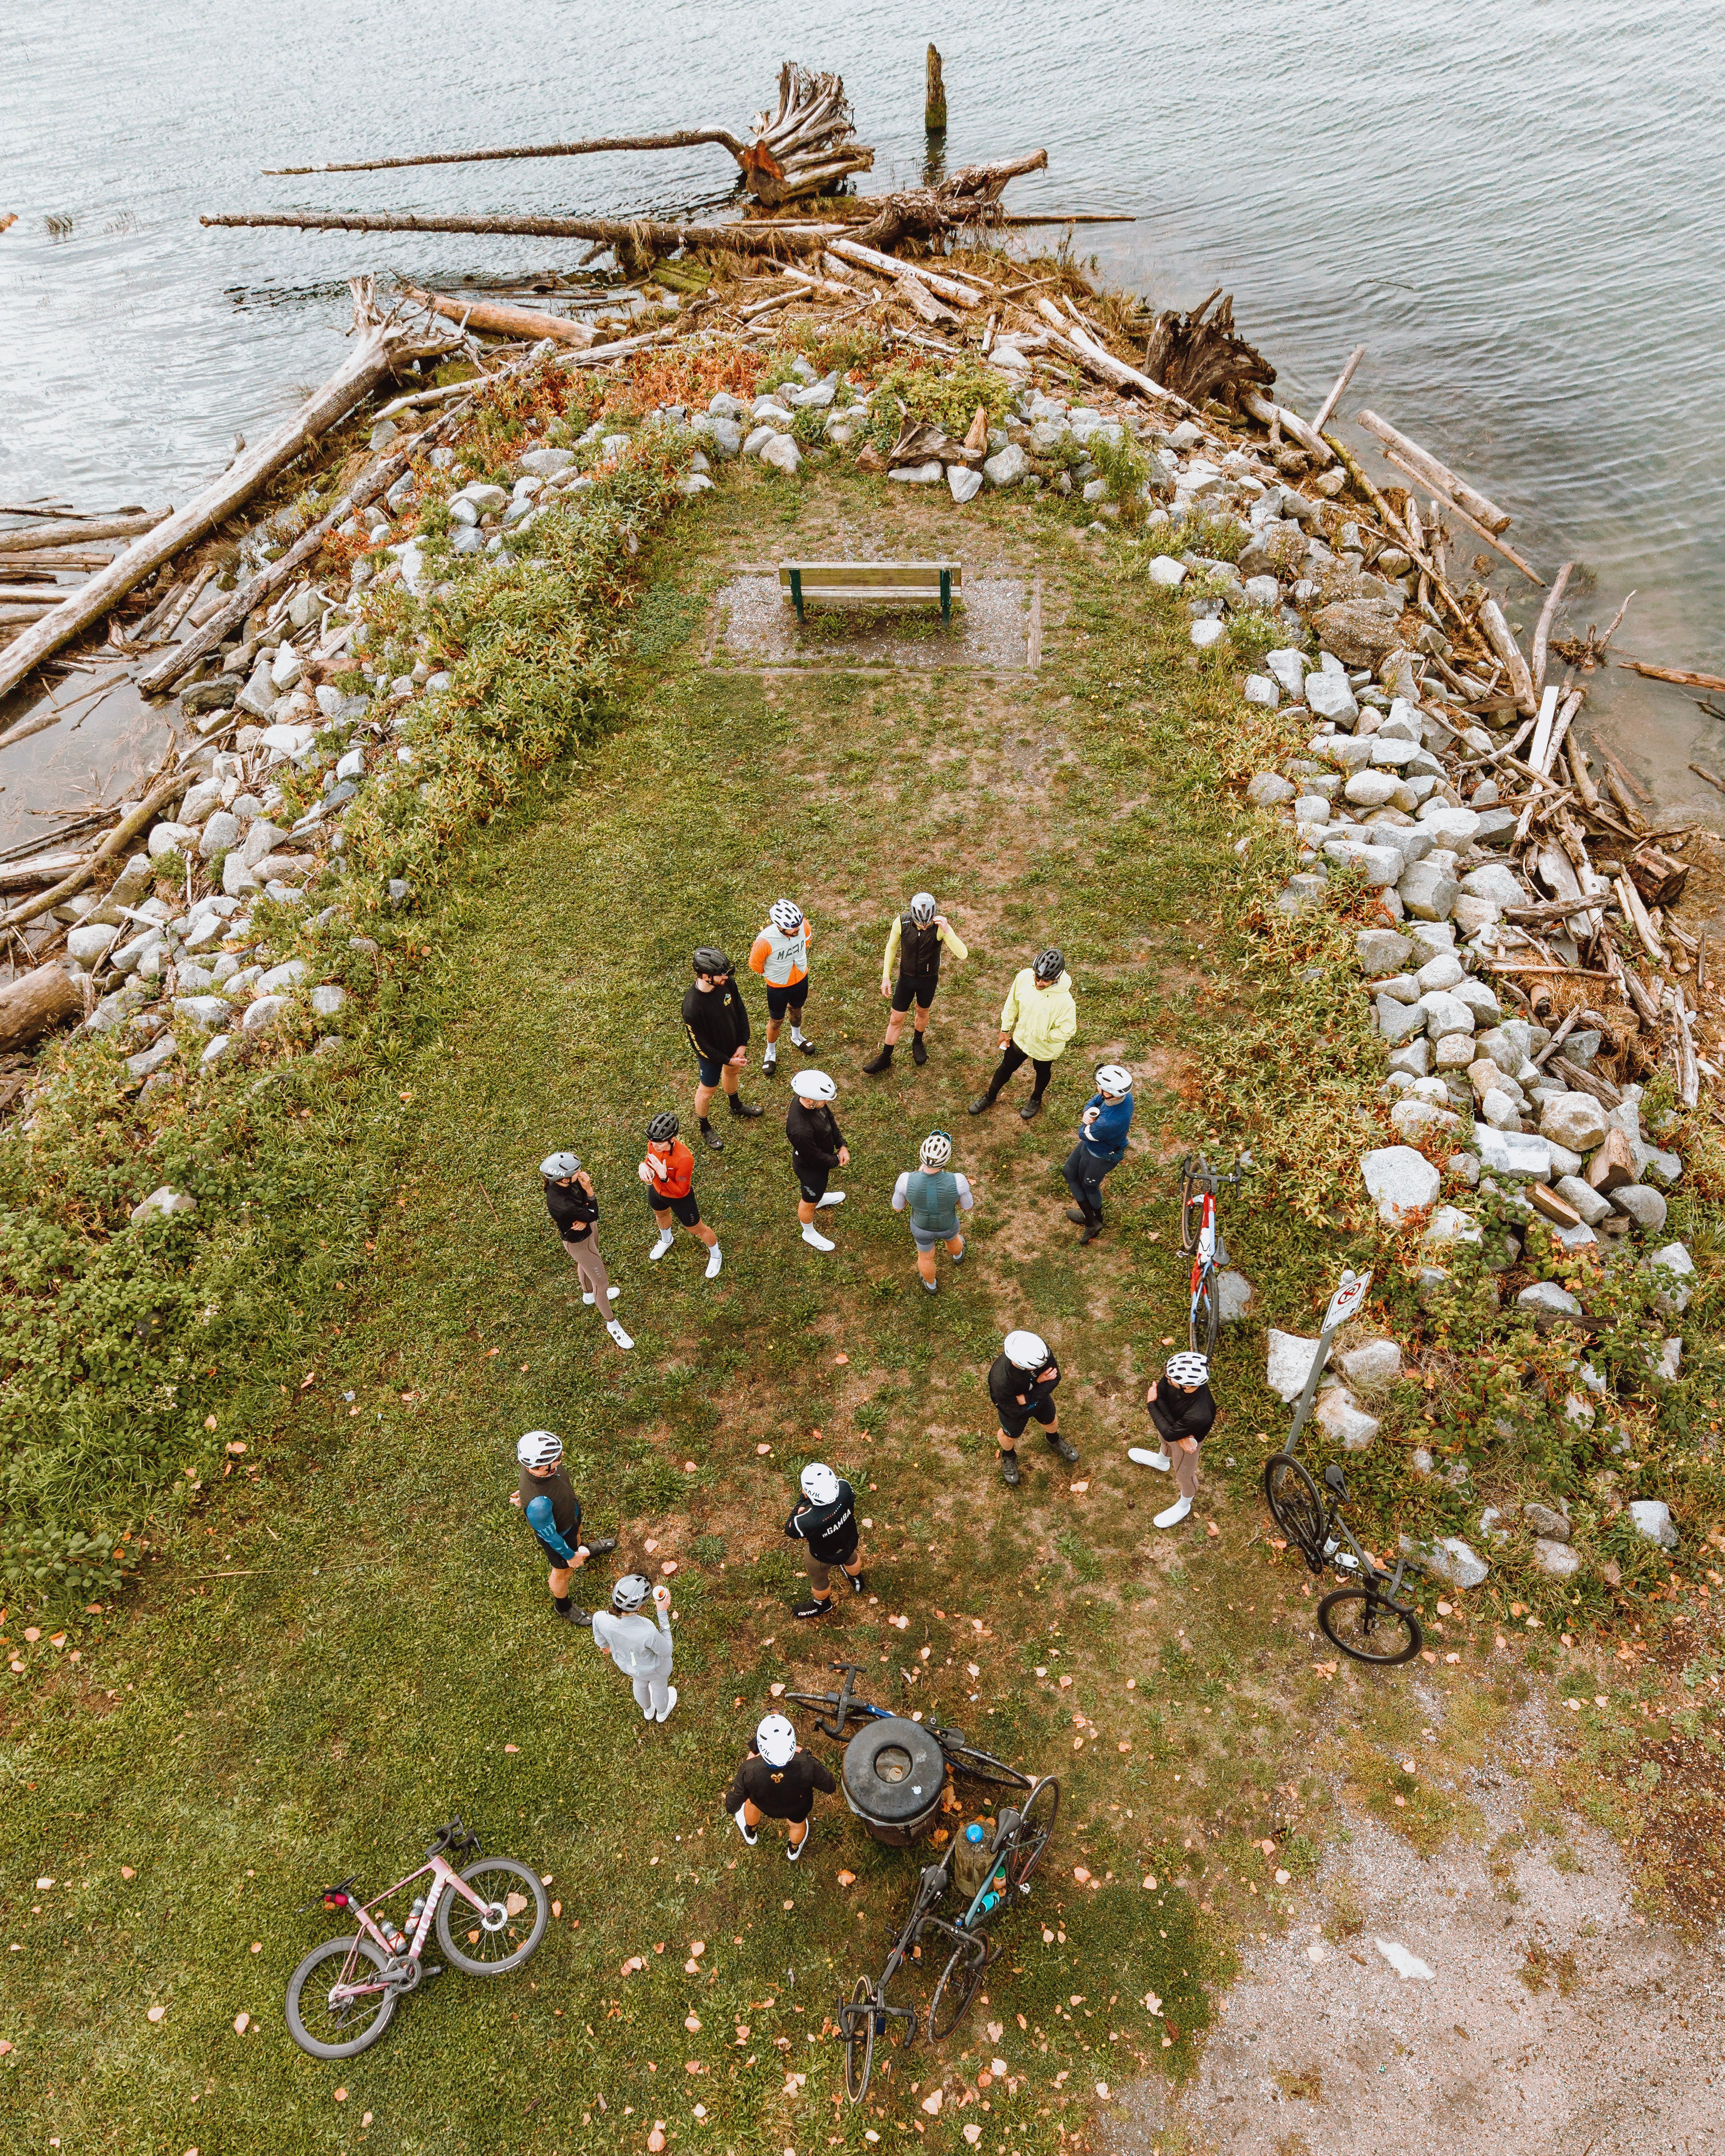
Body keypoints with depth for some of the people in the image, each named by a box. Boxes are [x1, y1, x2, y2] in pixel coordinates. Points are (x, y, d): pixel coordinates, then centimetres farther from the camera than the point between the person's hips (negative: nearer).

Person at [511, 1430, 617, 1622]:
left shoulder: (536, 1462, -31)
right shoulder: (538, 1503, -49)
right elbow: (548, 1534, -30)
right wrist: (570, 1556, -11)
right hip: (559, 1535, -6)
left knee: (577, 1532, 38)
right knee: (564, 1571, 25)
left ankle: (583, 1549, 74)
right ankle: (563, 1606, 56)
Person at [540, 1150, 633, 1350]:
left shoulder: (566, 1182, -23)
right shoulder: (560, 1204, -45)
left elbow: (586, 1203, -10)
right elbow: (593, 1214, -30)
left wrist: (584, 1220, -28)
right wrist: (589, 1189, -37)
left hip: (588, 1229, 7)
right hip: (578, 1242, -7)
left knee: (584, 1264, 36)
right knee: (602, 1283, 12)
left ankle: (589, 1294, 67)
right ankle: (611, 1324, 37)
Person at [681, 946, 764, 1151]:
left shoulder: (727, 984, -24)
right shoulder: (692, 1007, -40)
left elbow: (741, 1012, -6)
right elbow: (700, 1044, -27)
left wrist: (743, 1044, -9)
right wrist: (728, 1060, -19)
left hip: (734, 1045, 6)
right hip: (711, 1055, -6)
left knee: (733, 1072, 33)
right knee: (708, 1089, 20)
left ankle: (736, 1106, 65)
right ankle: (704, 1127, 48)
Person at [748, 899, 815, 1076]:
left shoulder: (802, 925, -27)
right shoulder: (765, 941, -40)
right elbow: (755, 964, -19)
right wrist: (773, 975, -2)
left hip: (801, 979, 4)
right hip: (778, 987, -4)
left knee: (796, 1010, 32)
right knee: (776, 1021, 19)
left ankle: (797, 1037, 62)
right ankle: (771, 1053, 47)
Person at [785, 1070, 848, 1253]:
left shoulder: (814, 1102, -25)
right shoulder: (800, 1130, -47)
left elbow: (830, 1119, -4)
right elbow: (816, 1158, -30)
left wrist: (842, 1146, -8)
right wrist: (837, 1161, -13)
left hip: (823, 1158, 7)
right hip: (810, 1168, -7)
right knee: (810, 1202, 23)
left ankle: (820, 1198, 72)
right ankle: (809, 1234, 51)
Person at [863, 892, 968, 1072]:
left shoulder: (940, 926, -29)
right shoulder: (901, 922, -25)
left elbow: (963, 955, -36)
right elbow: (891, 948, -5)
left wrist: (947, 931, -49)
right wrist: (886, 977, -4)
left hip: (929, 980, 0)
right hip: (906, 978, 1)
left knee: (922, 1012, 25)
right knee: (896, 1020, 11)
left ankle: (918, 1042, 54)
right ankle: (885, 1058, 29)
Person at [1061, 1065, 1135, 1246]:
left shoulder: (1108, 1123, -47)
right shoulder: (1124, 1095, -23)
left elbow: (1083, 1134, -27)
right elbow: (1094, 1101, -5)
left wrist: (1089, 1120, -11)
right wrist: (1088, 1112, -25)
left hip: (1101, 1156, -8)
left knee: (1088, 1186, 22)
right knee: (1069, 1172, 26)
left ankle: (1095, 1221, 55)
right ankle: (1090, 1219, 44)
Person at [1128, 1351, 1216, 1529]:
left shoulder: (1199, 1416, -49)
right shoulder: (1177, 1376, -38)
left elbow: (1169, 1434, -31)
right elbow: (1160, 1394, -20)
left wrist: (1151, 1405, -23)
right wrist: (1171, 1425, -27)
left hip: (1188, 1440, -5)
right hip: (1171, 1422, 5)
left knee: (1184, 1474, 25)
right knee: (1164, 1442, 37)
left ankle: (1183, 1506, 56)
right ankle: (1162, 1461, 73)